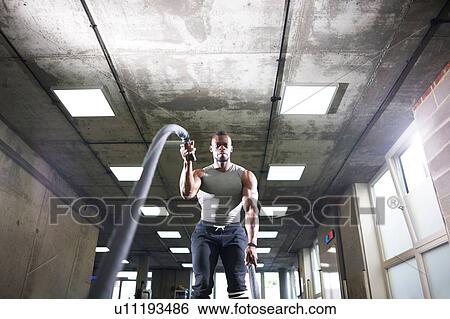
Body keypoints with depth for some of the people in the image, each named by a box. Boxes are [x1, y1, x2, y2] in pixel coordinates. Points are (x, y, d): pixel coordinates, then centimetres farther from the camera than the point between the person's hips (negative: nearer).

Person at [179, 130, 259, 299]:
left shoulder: (245, 176, 2)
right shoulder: (201, 174, 5)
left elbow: (251, 209, -11)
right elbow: (186, 193, -17)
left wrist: (252, 243, -24)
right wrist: (187, 162, -26)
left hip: (234, 232, 0)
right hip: (205, 231, 1)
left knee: (238, 284, -12)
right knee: (202, 284, -10)